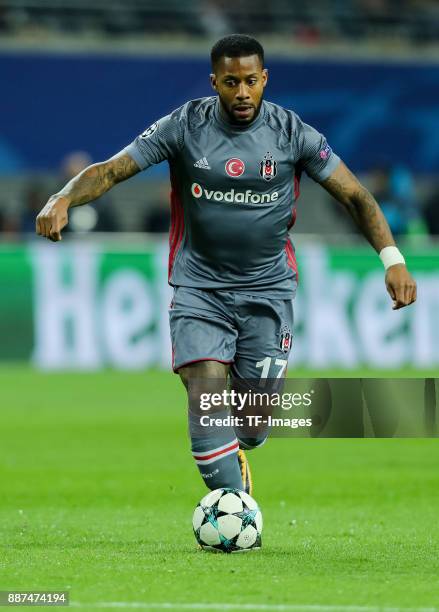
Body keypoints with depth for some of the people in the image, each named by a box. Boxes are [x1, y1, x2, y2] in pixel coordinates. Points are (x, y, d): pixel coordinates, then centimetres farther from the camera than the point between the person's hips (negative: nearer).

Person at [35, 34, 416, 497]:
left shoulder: (292, 133, -6)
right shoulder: (184, 127, -8)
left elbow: (355, 196, -3)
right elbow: (111, 170, -12)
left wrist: (392, 258, -15)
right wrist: (63, 199, -32)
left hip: (268, 290, 1)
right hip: (199, 288, -1)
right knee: (206, 392, -21)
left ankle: (232, 456, 40)